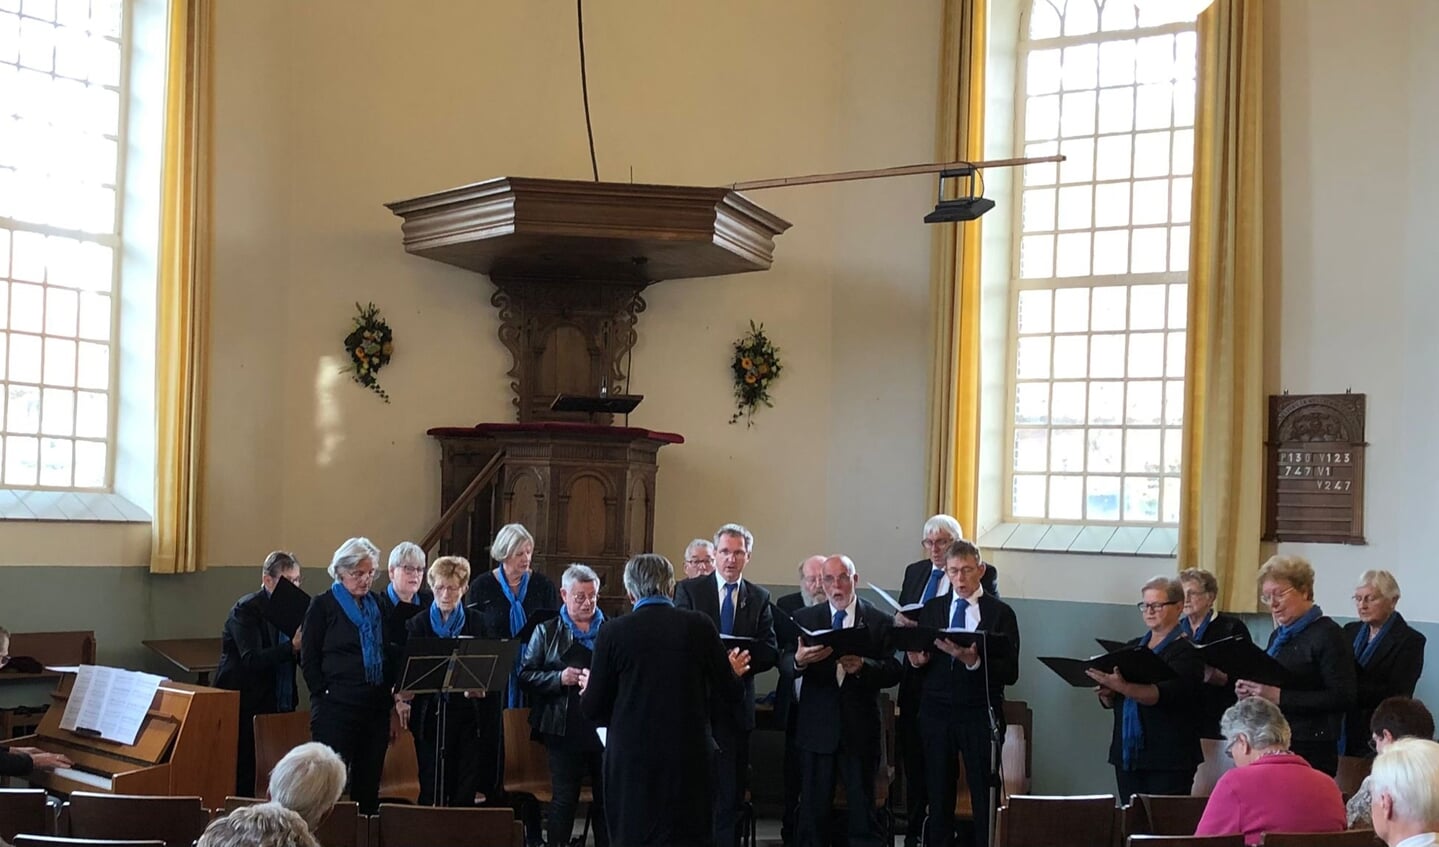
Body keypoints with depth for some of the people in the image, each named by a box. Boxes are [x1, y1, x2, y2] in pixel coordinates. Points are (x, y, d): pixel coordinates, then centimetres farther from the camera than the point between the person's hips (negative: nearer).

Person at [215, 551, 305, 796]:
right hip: (246, 702, -6)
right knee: (245, 771, -5)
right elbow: (252, 659, -20)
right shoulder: (247, 609, -10)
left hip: (279, 702, 6)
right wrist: (292, 648, -30)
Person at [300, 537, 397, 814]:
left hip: (376, 705, 5)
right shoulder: (323, 604, 2)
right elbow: (309, 658, -1)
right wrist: (324, 694, -9)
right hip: (336, 706, -5)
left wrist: (391, 693, 7)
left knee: (369, 780, 7)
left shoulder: (379, 605, 15)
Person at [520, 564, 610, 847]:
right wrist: (560, 678, -13)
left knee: (607, 799, 7)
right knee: (564, 799, 6)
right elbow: (526, 675, 3)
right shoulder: (546, 631, 7)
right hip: (565, 729, -1)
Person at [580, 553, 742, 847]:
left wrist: (589, 688, 20)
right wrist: (732, 672, 23)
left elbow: (593, 709, -2)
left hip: (631, 761, 0)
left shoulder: (613, 632, -6)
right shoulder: (700, 626, -4)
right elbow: (730, 692, 2)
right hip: (688, 760, 0)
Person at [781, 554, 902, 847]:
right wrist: (798, 661, -26)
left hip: (860, 729, -1)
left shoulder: (879, 621, 3)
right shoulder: (804, 618, 6)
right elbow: (784, 667, -3)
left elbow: (894, 671, -5)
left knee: (863, 809, 4)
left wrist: (862, 666, -24)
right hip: (816, 727, 1)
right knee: (813, 810, 5)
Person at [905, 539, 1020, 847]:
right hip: (936, 714, 3)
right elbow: (915, 660, 9)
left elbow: (1010, 673, -8)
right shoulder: (930, 609, 9)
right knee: (938, 798, 6)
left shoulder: (1001, 613, 0)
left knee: (986, 799, -2)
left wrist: (975, 661, -23)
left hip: (980, 717, -2)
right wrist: (916, 660, -13)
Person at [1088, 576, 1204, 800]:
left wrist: (1123, 687, -35)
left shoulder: (1187, 651, -5)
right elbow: (1111, 703, 15)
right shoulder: (1133, 647, 15)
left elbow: (1163, 695, -21)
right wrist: (1106, 692, -8)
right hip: (1127, 753, 6)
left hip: (1168, 759, -6)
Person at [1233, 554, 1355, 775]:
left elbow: (1344, 698, -15)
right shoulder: (1278, 636, 18)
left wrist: (1280, 696, -20)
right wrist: (1251, 690, 2)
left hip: (1310, 750, -7)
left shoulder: (1328, 635, -6)